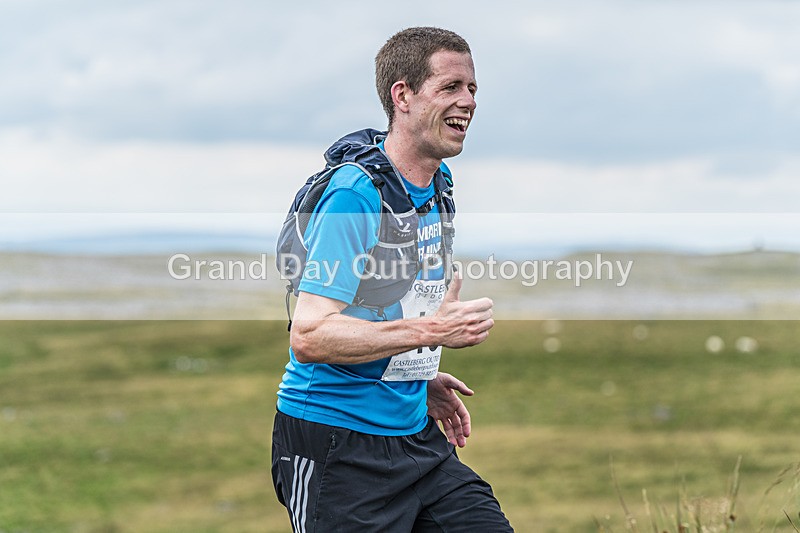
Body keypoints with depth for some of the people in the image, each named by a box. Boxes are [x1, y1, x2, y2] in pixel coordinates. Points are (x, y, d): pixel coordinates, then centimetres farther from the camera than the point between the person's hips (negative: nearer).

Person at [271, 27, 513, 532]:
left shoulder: (439, 187, 10)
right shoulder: (355, 195, -18)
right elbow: (309, 336, -25)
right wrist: (431, 330, -27)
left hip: (416, 435, 8)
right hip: (336, 446, -8)